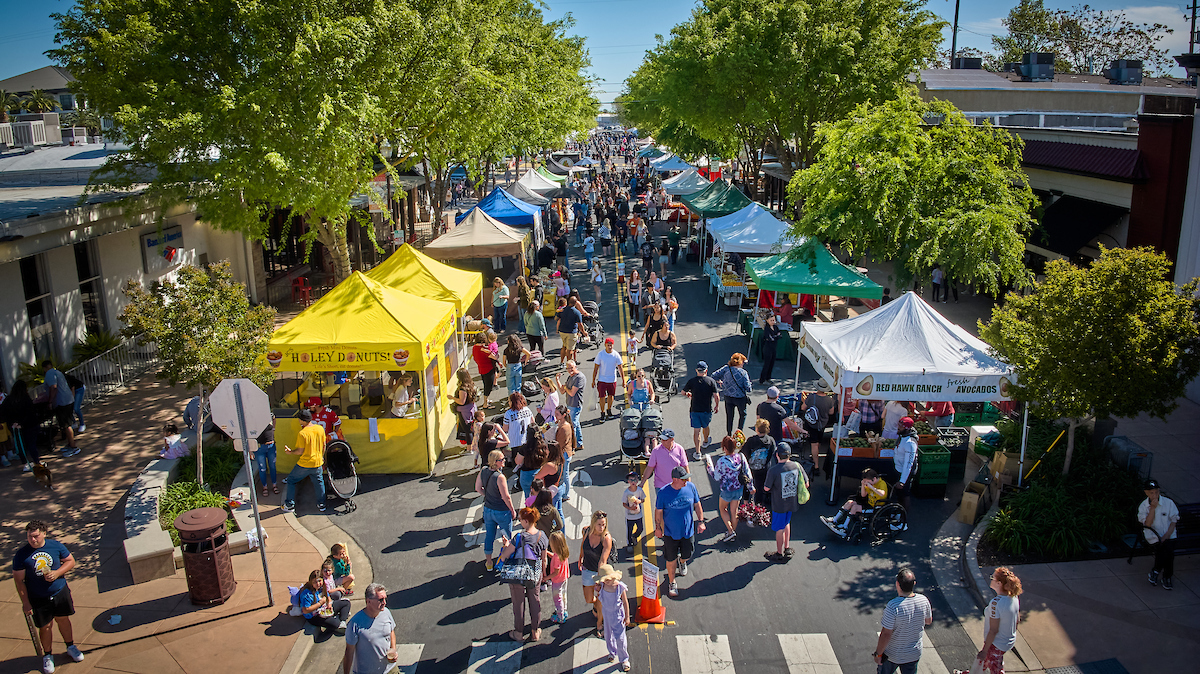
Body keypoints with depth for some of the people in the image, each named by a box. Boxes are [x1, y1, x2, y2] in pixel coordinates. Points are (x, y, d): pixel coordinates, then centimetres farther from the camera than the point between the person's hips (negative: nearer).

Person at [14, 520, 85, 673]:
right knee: (45, 627, 9)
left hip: (60, 592, 2)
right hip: (38, 598, -2)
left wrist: (57, 573, -16)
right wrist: (25, 602, -10)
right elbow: (19, 580, -8)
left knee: (63, 620, 17)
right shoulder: (21, 555, -14)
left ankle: (71, 647, 38)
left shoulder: (55, 545, -8)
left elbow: (70, 561, 2)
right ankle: (47, 655, 31)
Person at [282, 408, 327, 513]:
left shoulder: (302, 433, -20)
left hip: (304, 464, -5)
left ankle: (289, 505, 17)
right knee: (319, 483, 21)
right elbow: (323, 445, 7)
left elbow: (300, 451, -16)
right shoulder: (320, 429, -3)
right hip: (317, 463, 5)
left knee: (291, 481, 14)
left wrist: (290, 451, 2)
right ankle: (321, 504, 24)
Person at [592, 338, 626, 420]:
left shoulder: (616, 355, -9)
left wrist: (623, 381, -1)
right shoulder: (600, 354, -11)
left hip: (612, 379, 2)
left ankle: (609, 411, 34)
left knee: (611, 396, 14)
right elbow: (596, 368, -4)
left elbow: (620, 368, -1)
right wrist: (593, 380, -4)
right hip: (602, 379, -2)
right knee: (602, 397, 0)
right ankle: (602, 413, 16)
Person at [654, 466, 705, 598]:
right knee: (671, 560, 8)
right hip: (670, 533, -3)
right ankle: (672, 582, 33)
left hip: (688, 531, 3)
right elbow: (658, 511, -7)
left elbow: (697, 505, 3)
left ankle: (682, 562, 57)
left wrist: (700, 521, 1)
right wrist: (658, 527, -4)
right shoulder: (663, 492, -20)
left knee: (687, 555, 19)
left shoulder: (690, 487, -11)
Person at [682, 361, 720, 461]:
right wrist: (717, 406, 6)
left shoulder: (692, 381, -6)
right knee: (705, 426, 25)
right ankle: (705, 442, 51)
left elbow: (683, 392, 5)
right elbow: (716, 396, -12)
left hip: (695, 410, -1)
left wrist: (689, 394, 27)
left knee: (696, 430, 1)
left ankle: (698, 452, -3)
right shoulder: (711, 381, -8)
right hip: (707, 410, 1)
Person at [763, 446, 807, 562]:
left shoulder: (773, 470, -24)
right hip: (792, 502, 5)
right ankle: (787, 548, 35)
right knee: (786, 523, 27)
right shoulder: (796, 465, -10)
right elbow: (806, 484, -2)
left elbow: (766, 488, -15)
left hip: (779, 503, -5)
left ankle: (779, 554, 25)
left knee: (780, 529, 11)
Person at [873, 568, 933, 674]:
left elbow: (886, 634, -25)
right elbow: (929, 621, 4)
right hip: (914, 654, 4)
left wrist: (878, 653, -12)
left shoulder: (893, 606, -31)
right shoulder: (924, 601, -16)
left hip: (892, 654, -4)